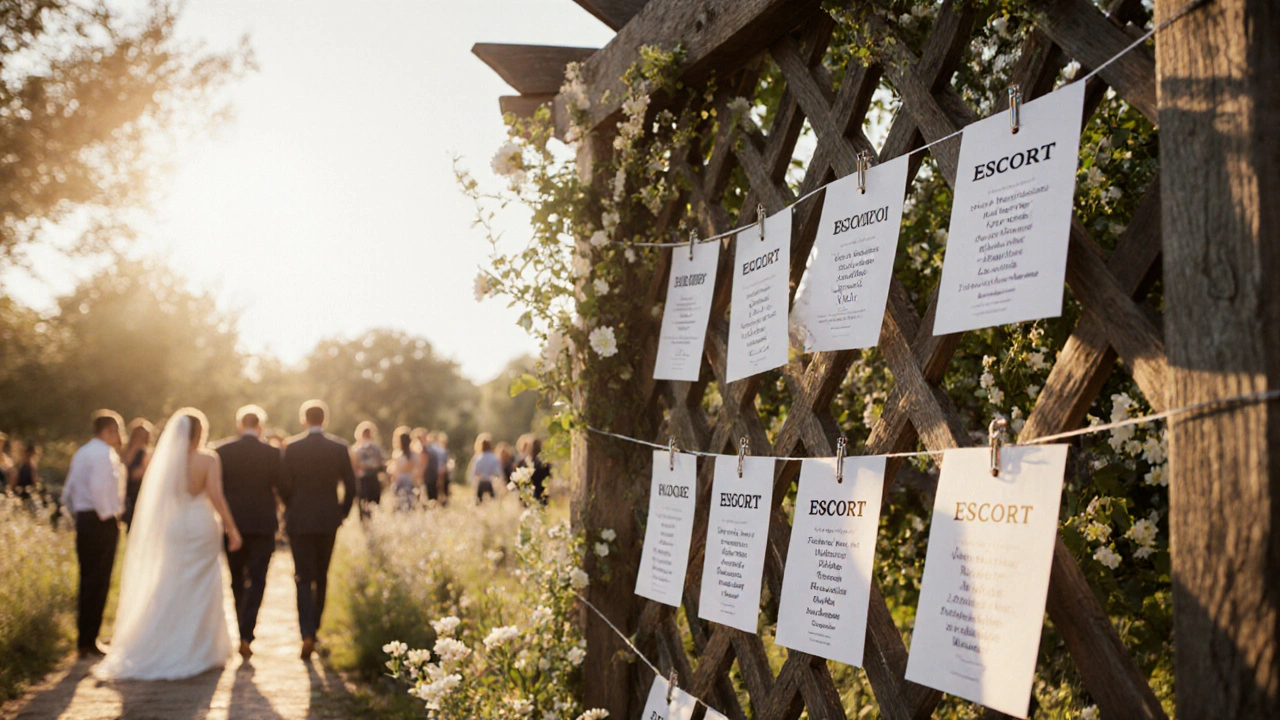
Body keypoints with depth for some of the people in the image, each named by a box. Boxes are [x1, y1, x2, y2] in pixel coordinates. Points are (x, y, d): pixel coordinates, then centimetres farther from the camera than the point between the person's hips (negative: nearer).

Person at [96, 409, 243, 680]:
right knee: (200, 590, 7)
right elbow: (215, 496, -14)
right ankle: (200, 650, 11)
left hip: (170, 528, 3)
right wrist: (231, 528, -7)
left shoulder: (163, 458, 1)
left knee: (168, 590, 13)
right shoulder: (208, 459, -9)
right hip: (201, 527, -3)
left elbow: (154, 500, 2)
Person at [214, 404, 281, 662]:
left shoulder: (223, 450, -3)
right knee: (256, 580, 1)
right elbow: (280, 486, -4)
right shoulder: (272, 453, -7)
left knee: (237, 580, 17)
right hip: (263, 524, -2)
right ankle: (246, 635, -11)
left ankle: (244, 631, 26)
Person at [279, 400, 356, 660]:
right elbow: (350, 486, -1)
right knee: (321, 576, 16)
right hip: (328, 521, 2)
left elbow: (284, 485, -6)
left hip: (299, 521, -2)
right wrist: (342, 513, 13)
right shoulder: (339, 448, -2)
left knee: (304, 577, 1)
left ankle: (307, 634, -12)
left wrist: (291, 509, 12)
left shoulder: (292, 447, -6)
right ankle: (314, 627, 25)